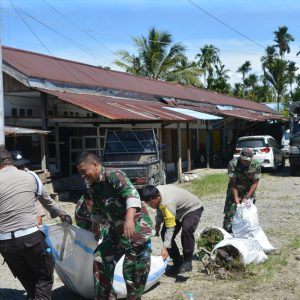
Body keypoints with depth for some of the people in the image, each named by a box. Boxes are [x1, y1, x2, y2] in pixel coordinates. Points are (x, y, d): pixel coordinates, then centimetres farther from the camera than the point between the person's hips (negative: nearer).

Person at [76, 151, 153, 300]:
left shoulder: (114, 175, -17)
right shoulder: (94, 187, 10)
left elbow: (132, 194, -33)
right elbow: (97, 209, 28)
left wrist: (129, 218, -46)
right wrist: (94, 227, 40)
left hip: (136, 228, -9)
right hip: (116, 230, 9)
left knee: (134, 270, -3)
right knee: (100, 260, 8)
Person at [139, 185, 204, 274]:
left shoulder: (168, 203, -41)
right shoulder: (155, 192, -18)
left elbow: (170, 228, -38)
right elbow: (159, 208, 6)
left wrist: (165, 247, -39)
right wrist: (158, 222, 9)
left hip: (193, 208, -8)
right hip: (179, 210, 9)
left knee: (187, 229, -34)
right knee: (164, 233, -5)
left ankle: (187, 262, -20)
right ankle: (177, 262, 6)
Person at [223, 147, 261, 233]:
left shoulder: (256, 165, -16)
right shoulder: (233, 163, -22)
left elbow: (255, 183, -11)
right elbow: (233, 183, -21)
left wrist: (246, 198, -18)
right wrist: (236, 199, -25)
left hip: (249, 192, 2)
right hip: (234, 191, -2)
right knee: (229, 214, -6)